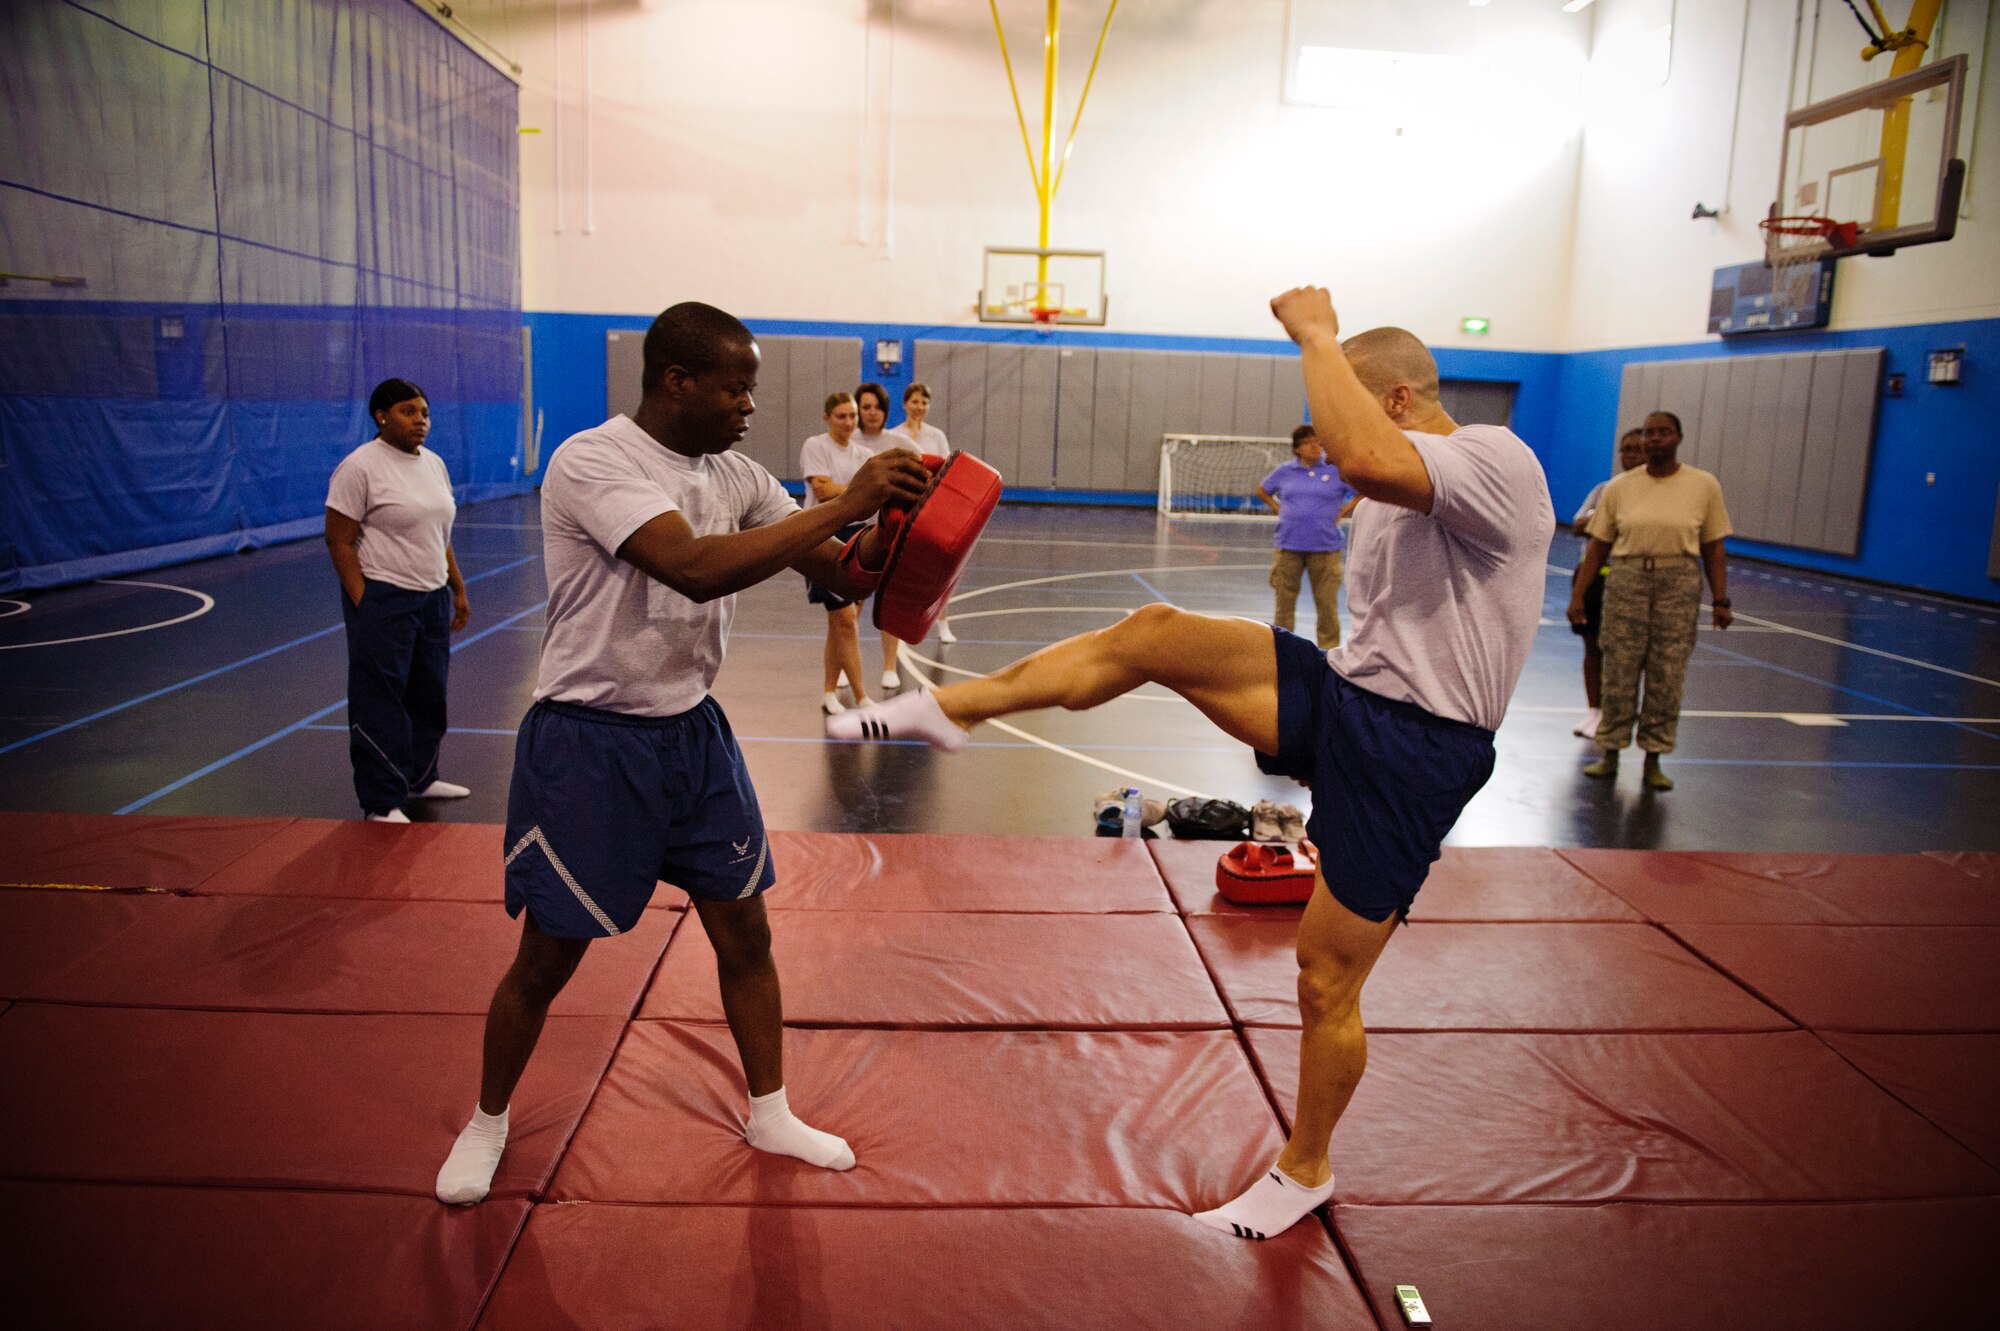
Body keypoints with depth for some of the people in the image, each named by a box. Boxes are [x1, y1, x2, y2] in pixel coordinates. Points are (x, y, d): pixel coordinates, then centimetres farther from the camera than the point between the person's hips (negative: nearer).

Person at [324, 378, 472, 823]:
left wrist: (458, 590, 17)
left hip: (433, 598, 8)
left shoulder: (434, 464, 12)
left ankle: (419, 779, 31)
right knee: (380, 702, -2)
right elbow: (339, 541, -12)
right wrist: (363, 604, -17)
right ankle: (381, 803, 6)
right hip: (383, 602, -8)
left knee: (429, 694, 15)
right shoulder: (360, 466, -11)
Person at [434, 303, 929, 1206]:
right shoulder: (591, 461, -20)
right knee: (548, 958, 8)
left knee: (745, 932, 12)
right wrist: (843, 503, -32)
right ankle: (488, 1120, 35)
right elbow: (696, 567, -35)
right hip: (589, 743, -6)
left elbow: (841, 578, 1)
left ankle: (769, 1115, 32)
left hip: (692, 732, 6)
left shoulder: (735, 476, 2)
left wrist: (882, 529, -22)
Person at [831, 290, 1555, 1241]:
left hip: (1410, 751, -8)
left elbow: (1365, 458, -37)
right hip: (1341, 696, 8)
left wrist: (1315, 333, -24)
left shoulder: (1498, 461, -16)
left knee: (1327, 982, 1)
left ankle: (1304, 1170, 27)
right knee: (1154, 632, -13)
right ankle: (948, 708, -7)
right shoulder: (1396, 499, 15)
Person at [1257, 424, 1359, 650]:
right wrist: (1278, 508, 9)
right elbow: (1262, 491, 23)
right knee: (1284, 599, 6)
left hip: (1325, 547, -2)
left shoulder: (1336, 470, 0)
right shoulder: (1285, 472, 7)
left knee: (1327, 601, 1)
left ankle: (1329, 648, 10)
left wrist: (1344, 510, -2)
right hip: (1288, 545, 2)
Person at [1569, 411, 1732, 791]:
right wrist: (1578, 593, 0)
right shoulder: (1619, 487, 4)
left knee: (1667, 677, 3)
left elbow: (1713, 549, 4)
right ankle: (1610, 756, 14)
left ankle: (1653, 762, 14)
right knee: (1618, 671, 2)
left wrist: (1720, 600, -1)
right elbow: (1598, 545, 5)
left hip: (1680, 585, 0)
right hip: (1626, 581, 0)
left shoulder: (1705, 486, 3)